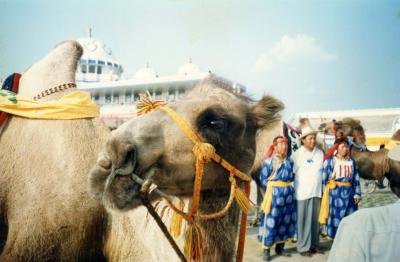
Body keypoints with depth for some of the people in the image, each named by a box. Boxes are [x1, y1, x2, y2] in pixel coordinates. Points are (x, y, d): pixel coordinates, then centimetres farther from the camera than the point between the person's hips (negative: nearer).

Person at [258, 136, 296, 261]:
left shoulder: (289, 161, 9)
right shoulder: (269, 161, -5)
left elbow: (291, 176, 17)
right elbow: (263, 178, -4)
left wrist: (287, 188, 6)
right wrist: (271, 190, -2)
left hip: (288, 193, 6)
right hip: (274, 193, -5)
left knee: (285, 220, 10)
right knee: (271, 221, -4)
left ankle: (280, 247, 23)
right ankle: (266, 250, 4)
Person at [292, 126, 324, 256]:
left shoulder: (320, 153, 9)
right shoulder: (297, 154, -5)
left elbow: (324, 171, 16)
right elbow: (292, 172, -6)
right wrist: (295, 188, -7)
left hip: (317, 191, 4)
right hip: (303, 192, -4)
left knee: (315, 219, 11)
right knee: (303, 220, 0)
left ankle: (314, 244, 23)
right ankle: (303, 247, 8)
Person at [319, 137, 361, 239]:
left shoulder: (351, 161, 11)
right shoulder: (330, 161, -3)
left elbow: (356, 178, 11)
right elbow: (324, 178, -3)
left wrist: (357, 194, 5)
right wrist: (325, 194, -5)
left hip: (349, 192, 4)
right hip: (334, 192, -4)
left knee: (349, 216, 9)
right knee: (335, 215, -2)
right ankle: (332, 233, 8)